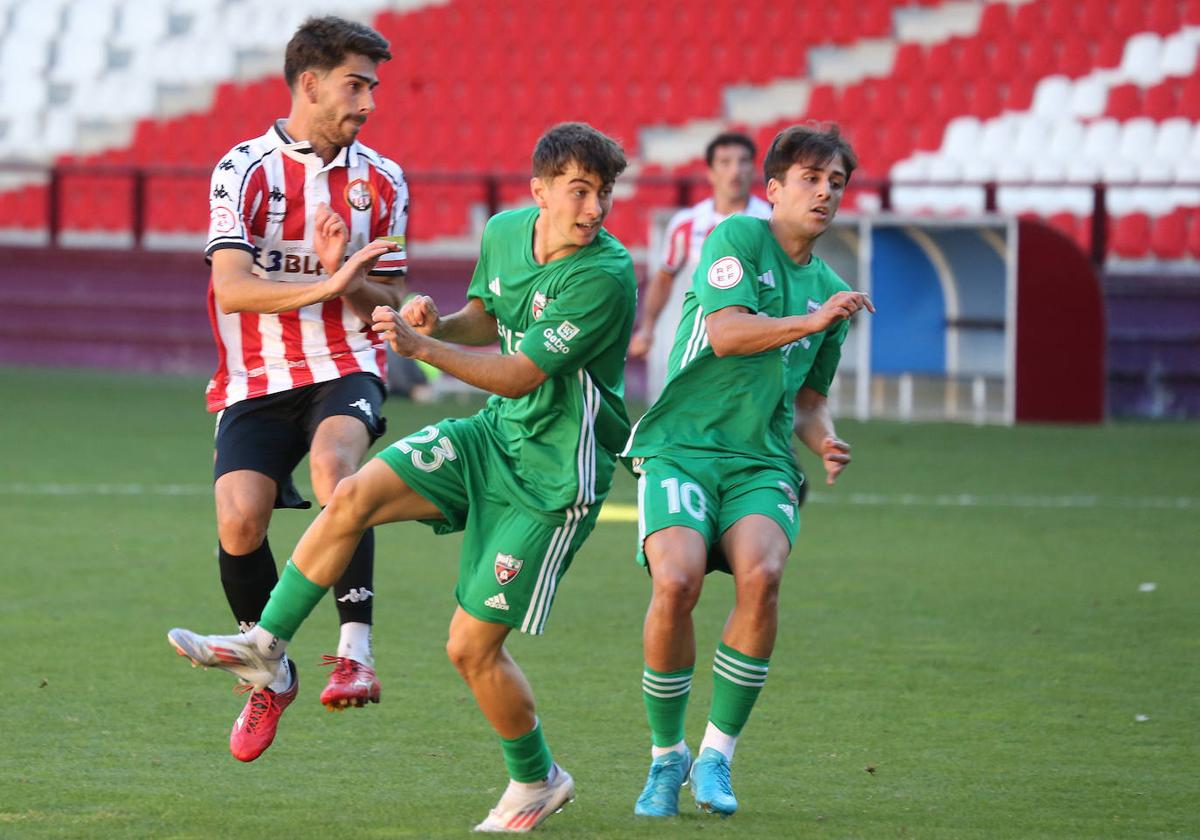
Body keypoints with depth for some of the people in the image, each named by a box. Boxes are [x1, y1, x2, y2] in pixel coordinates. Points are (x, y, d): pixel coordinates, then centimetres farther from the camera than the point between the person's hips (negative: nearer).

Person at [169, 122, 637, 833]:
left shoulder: (606, 276, -24)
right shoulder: (505, 233, -1)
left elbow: (519, 375, -25)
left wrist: (420, 346, -28)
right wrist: (438, 323, -4)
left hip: (553, 474, -7)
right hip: (496, 433, 7)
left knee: (472, 647, -5)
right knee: (353, 496, -15)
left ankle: (537, 780, 19)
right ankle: (265, 647, -4)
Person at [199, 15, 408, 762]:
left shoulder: (381, 182, 7)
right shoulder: (246, 170, -4)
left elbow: (388, 307, 8)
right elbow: (231, 288, -15)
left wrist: (345, 277, -14)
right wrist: (323, 286, -28)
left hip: (346, 370, 1)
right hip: (256, 382, -1)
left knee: (334, 460, -33)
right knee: (239, 522, -18)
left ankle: (356, 651, -37)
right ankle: (272, 675, 8)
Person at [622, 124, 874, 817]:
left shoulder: (830, 289, 18)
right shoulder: (739, 239, 0)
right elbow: (726, 331, -14)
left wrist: (826, 442, 7)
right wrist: (811, 322, -22)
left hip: (762, 462, 4)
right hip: (681, 446, -4)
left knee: (761, 575, -27)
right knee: (676, 581, -27)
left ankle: (717, 754, -13)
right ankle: (666, 755, -5)